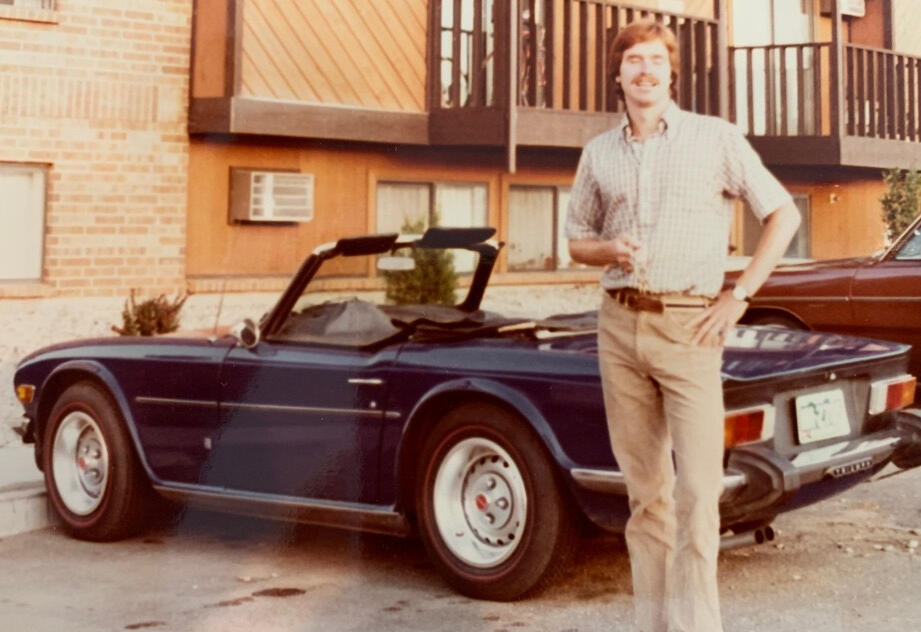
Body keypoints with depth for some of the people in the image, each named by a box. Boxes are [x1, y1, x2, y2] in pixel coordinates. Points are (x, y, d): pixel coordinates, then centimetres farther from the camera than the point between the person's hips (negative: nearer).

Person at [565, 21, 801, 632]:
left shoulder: (716, 137, 0)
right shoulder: (599, 153, 11)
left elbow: (784, 214, 2)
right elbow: (577, 240, 19)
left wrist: (738, 297, -5)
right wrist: (609, 250, -5)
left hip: (689, 326, -4)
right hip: (620, 325, 4)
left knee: (697, 490, -10)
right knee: (646, 491, 9)